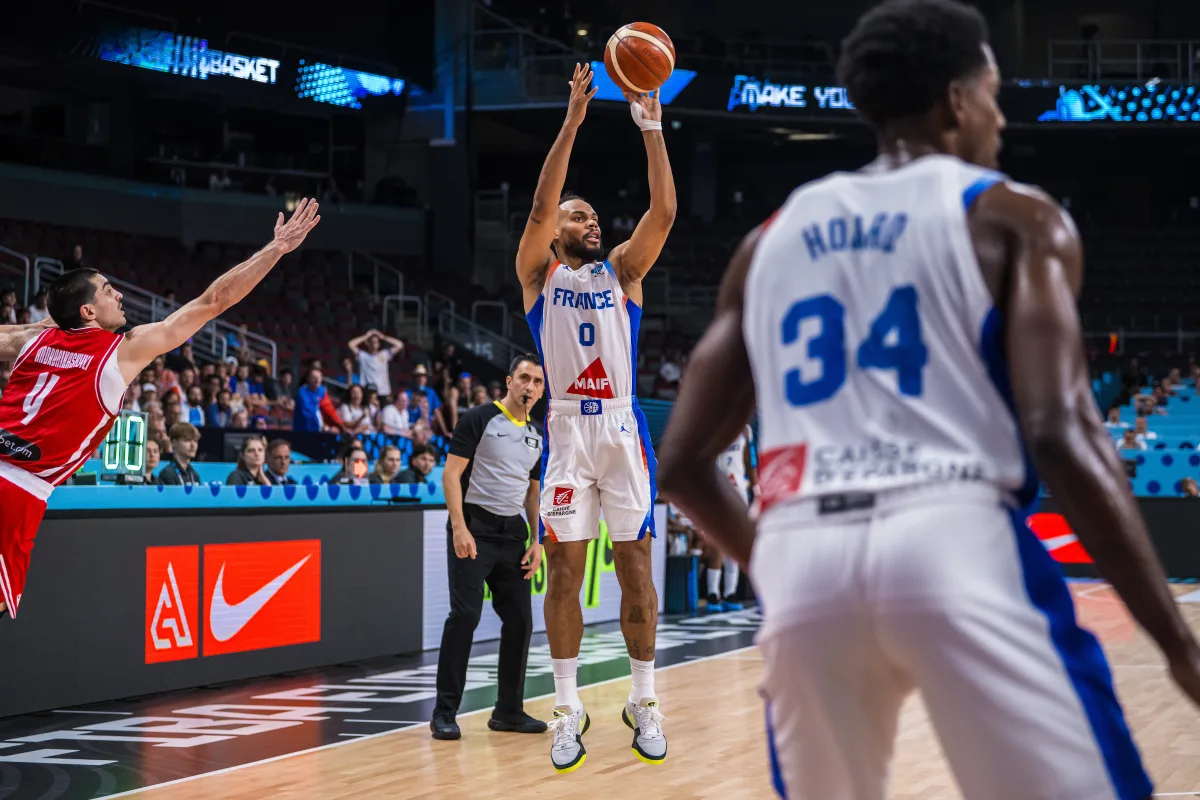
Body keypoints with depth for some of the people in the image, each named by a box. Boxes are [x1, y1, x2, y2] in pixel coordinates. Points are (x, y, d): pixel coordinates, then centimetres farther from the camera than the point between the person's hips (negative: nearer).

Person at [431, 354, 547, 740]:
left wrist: (537, 541, 9)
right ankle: (444, 712, -6)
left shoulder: (537, 436, 13)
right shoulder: (479, 419, -6)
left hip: (512, 533, 7)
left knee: (519, 620, 5)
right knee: (465, 615, -12)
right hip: (474, 528, -7)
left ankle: (509, 711, 15)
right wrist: (460, 527, -20)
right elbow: (451, 474, -10)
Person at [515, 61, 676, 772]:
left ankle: (645, 701, 10)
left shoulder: (623, 271, 12)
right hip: (568, 427, -1)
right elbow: (541, 205, -9)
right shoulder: (539, 273, 7)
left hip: (622, 426, 2)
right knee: (564, 566, -1)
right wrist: (573, 119, -14)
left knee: (635, 564, 2)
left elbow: (664, 211, -2)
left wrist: (652, 128, -9)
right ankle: (568, 707, 6)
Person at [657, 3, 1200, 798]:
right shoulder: (1014, 218, 10)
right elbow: (1061, 435, -5)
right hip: (955, 540, -4)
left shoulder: (770, 237, 23)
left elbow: (682, 463, 21)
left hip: (802, 555, 5)